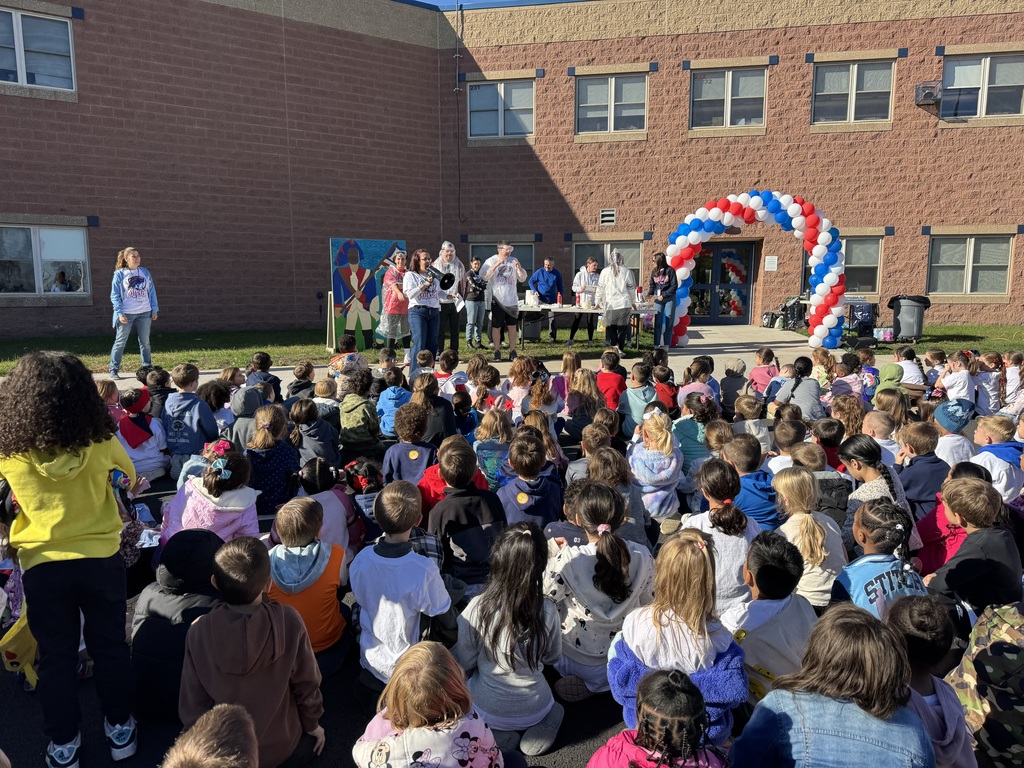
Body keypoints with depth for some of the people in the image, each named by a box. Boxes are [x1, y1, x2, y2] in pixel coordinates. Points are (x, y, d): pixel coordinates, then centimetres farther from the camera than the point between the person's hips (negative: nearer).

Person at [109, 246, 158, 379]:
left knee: (145, 342, 10)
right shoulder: (119, 274, -2)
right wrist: (119, 313, -12)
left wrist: (154, 309, 4)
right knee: (120, 342, 1)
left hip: (145, 313, 3)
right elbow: (114, 295, -4)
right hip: (126, 314, -3)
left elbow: (152, 291, 10)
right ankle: (114, 369, 7)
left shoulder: (145, 272, 8)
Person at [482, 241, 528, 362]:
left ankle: (512, 352, 15)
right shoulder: (491, 261, -2)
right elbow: (484, 276, -17)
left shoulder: (514, 261, 10)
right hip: (497, 300, -4)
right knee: (496, 327, 1)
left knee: (512, 326, 7)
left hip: (512, 300, 4)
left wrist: (519, 268, -8)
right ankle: (497, 352, 11)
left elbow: (522, 279, 11)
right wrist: (497, 264, -24)